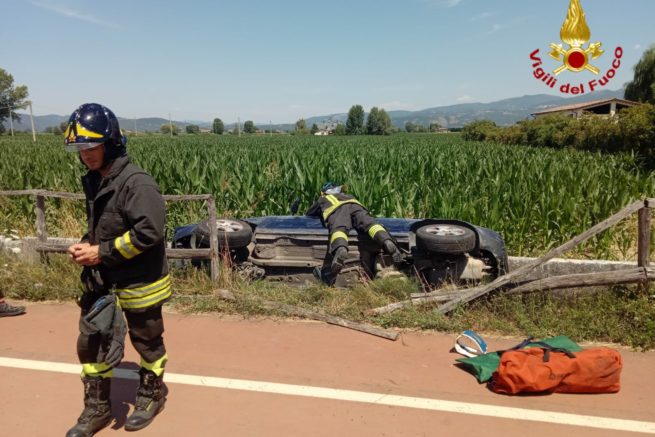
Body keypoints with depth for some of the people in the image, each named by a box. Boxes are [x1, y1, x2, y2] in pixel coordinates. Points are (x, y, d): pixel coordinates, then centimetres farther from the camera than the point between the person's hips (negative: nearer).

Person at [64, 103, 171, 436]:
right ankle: (96, 408, 34)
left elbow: (149, 231, -30)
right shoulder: (94, 181, 5)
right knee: (90, 344, 14)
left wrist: (102, 253, -22)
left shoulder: (137, 183, -22)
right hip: (100, 281, 8)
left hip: (138, 284, -8)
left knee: (147, 342, 15)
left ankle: (151, 395, 40)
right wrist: (85, 246, -2)